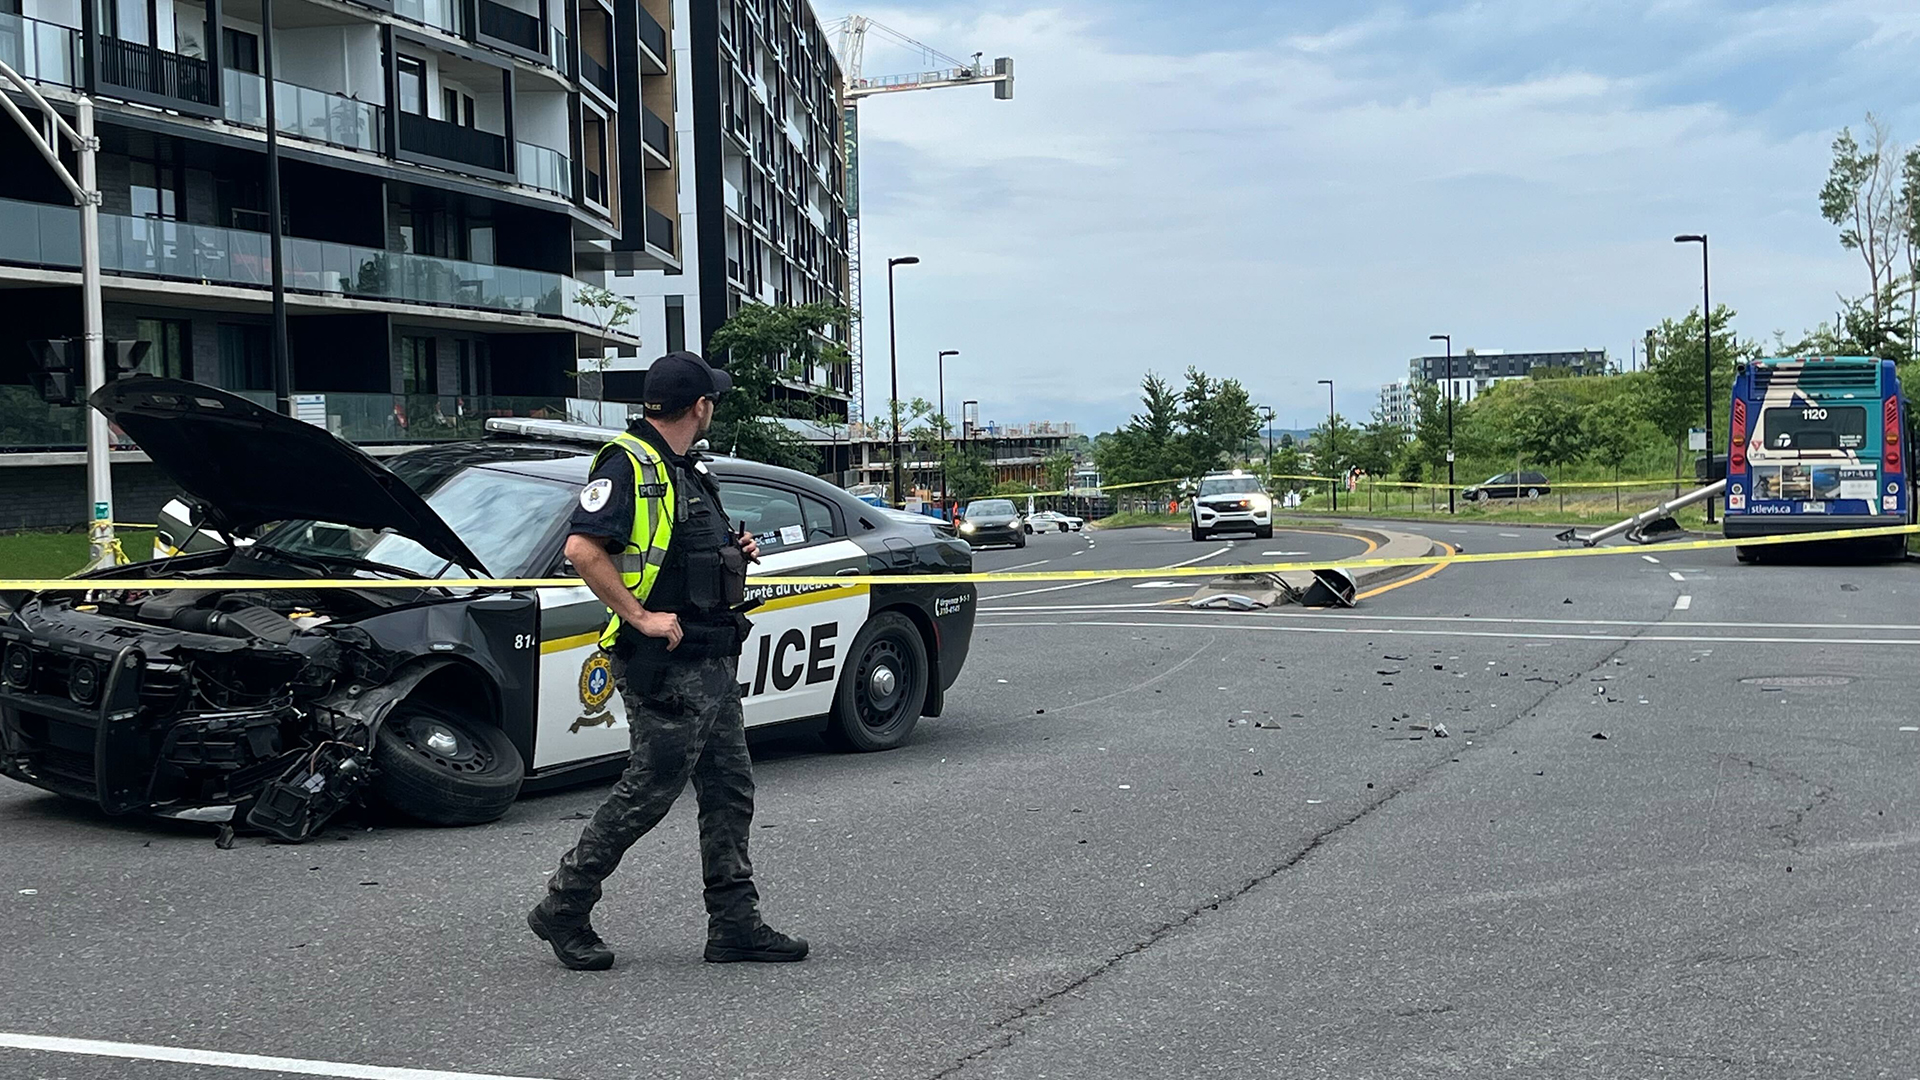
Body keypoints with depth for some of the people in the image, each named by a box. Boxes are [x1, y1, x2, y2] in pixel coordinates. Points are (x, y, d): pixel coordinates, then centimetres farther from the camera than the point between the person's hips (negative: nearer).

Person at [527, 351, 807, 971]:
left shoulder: (686, 471, 18)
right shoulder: (629, 465, -13)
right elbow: (582, 547, -23)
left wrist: (734, 553, 10)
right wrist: (642, 617, -23)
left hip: (712, 662, 10)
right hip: (664, 666, -10)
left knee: (729, 791, 9)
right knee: (649, 791, -4)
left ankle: (735, 923, 16)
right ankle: (563, 910, 10)